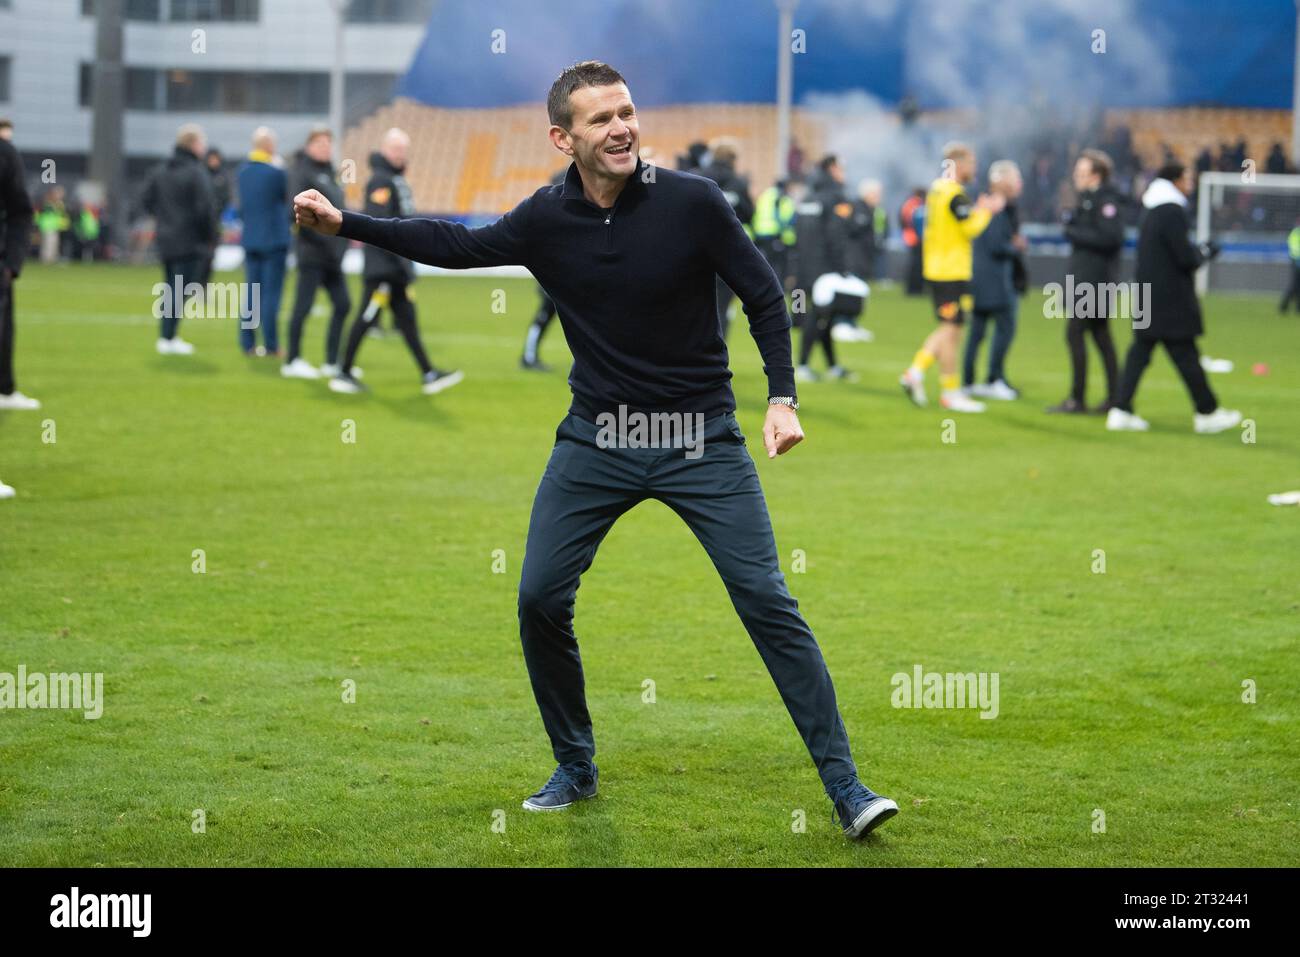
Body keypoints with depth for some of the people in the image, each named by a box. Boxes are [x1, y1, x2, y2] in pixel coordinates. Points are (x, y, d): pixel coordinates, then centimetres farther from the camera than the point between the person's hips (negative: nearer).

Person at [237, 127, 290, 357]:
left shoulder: (242, 171, 4)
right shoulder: (277, 172, -14)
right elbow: (287, 199, 0)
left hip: (249, 239, 5)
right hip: (274, 239, -5)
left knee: (252, 293, 10)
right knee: (271, 293, -2)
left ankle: (247, 344, 9)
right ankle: (271, 345, -3)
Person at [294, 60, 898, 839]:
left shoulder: (693, 203, -13)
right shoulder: (547, 220, -5)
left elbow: (764, 298, -4)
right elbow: (459, 246, 11)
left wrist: (782, 398, -14)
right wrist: (347, 225, 8)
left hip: (701, 437, -3)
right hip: (596, 438, 3)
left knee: (767, 601, -9)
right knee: (540, 599, -1)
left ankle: (845, 786, -5)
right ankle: (576, 769, 20)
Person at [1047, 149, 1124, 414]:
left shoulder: (1106, 201, -14)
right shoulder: (1088, 199, 16)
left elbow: (1111, 236, -24)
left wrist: (1075, 233, -17)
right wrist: (1072, 224, 2)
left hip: (1093, 280, -10)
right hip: (1083, 276, 10)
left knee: (1074, 333, -9)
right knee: (1101, 336, 11)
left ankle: (1077, 399, -6)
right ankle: (1115, 398, 14)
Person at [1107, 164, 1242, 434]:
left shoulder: (1152, 213, 15)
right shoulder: (1173, 213, -15)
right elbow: (1186, 258, -19)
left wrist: (1199, 250, 11)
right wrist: (1207, 251, 1)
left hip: (1148, 297, 9)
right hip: (1171, 298, -9)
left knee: (1140, 351, 6)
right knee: (1185, 354, -1)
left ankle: (1121, 411, -1)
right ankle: (1207, 413, 8)